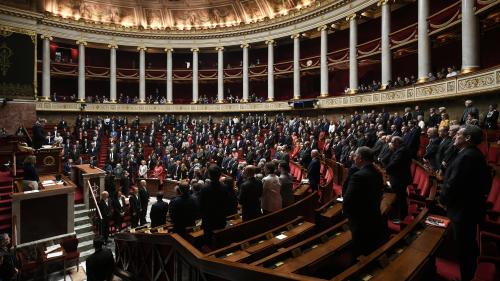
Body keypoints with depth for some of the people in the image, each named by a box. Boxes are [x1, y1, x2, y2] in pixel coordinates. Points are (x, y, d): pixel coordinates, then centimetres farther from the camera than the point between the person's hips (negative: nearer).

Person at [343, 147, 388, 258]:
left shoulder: (358, 176, -27)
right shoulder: (377, 173, 1)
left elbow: (347, 202, -25)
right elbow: (379, 196, 10)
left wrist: (347, 213, -6)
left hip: (361, 223, -8)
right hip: (376, 219, 8)